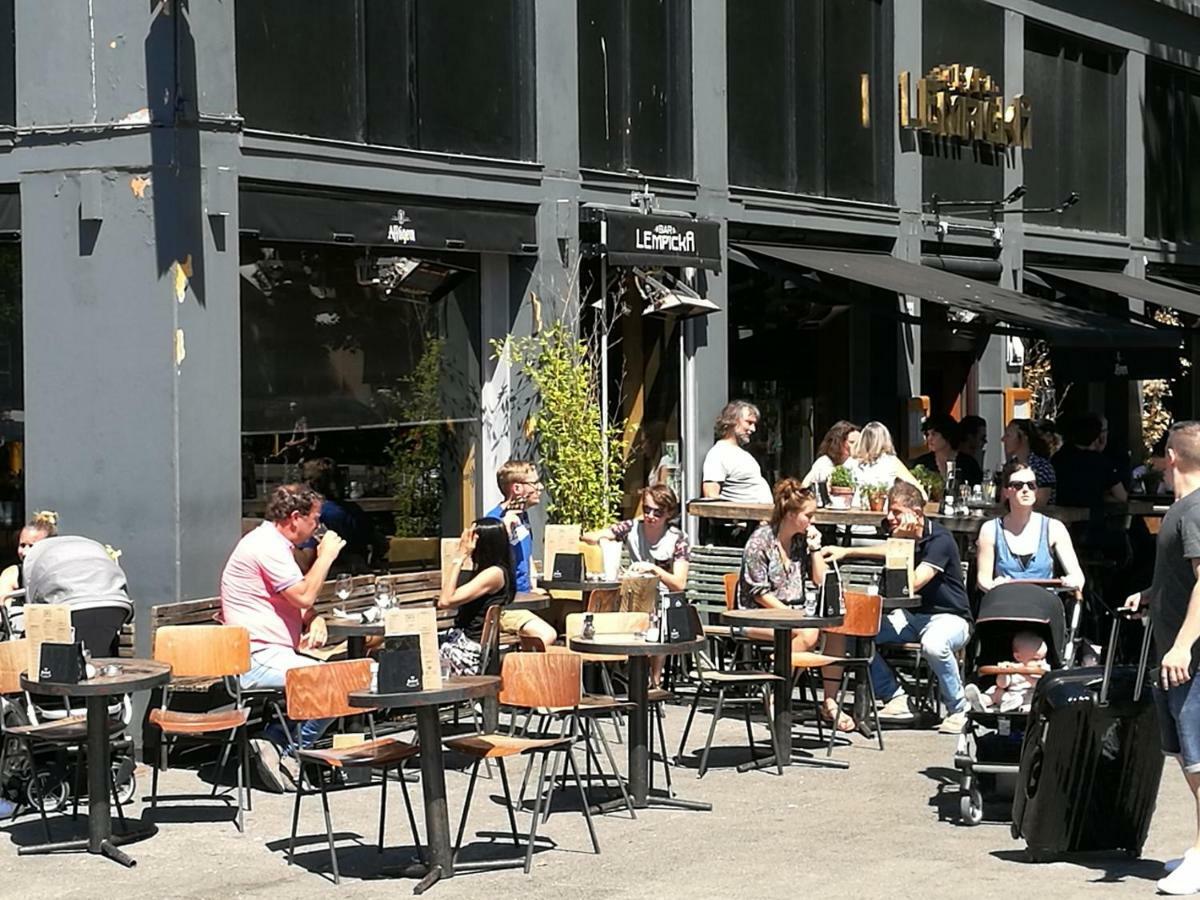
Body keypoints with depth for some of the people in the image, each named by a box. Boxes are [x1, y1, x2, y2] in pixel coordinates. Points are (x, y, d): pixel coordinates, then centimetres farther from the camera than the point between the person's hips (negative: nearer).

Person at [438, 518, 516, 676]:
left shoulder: (495, 573, -14)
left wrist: (459, 559, -12)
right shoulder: (486, 571, 14)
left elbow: (446, 601, -17)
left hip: (471, 650, -9)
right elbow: (443, 601, 14)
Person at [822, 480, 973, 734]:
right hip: (911, 616, 7)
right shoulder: (905, 537, 3)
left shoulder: (939, 540, -19)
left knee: (933, 645, -41)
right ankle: (896, 699, -2)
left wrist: (900, 543, -22)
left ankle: (958, 710, -17)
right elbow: (890, 551, 26)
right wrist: (846, 551, 16)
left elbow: (912, 584, -27)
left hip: (949, 617, -7)